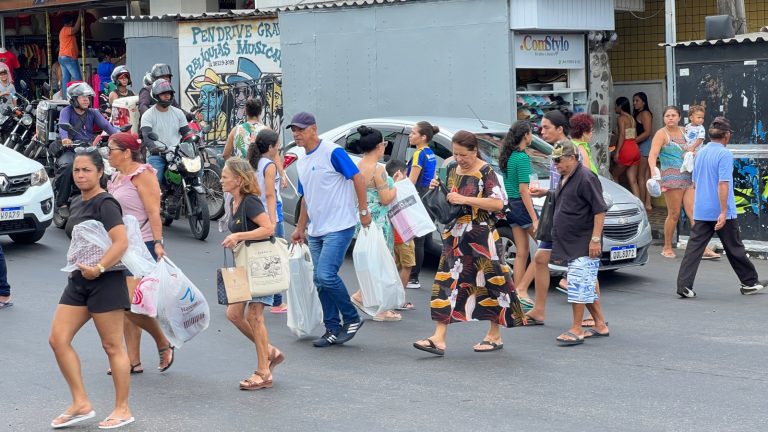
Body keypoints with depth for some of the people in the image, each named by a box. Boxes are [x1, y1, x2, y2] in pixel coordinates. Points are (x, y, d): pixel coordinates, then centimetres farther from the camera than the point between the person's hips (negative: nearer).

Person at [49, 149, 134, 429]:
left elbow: (121, 242, -23)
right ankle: (81, 404, 11)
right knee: (58, 340, 2)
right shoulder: (77, 204, 13)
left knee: (113, 346, 0)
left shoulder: (105, 203, -13)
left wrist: (98, 268, -30)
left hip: (106, 281, -9)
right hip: (79, 280, 9)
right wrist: (77, 267, 14)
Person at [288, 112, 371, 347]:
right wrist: (300, 228, 23)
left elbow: (357, 178, -11)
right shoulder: (301, 162, 14)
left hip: (339, 227, -8)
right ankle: (333, 330, 14)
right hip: (316, 231, 8)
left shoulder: (332, 152, -11)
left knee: (326, 275, -17)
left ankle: (352, 319, 1)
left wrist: (363, 210, -12)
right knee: (320, 281, 6)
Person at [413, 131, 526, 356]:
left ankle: (495, 336, 17)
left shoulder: (485, 172, -9)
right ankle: (438, 339, -5)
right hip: (455, 235, 6)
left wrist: (466, 200, -22)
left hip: (482, 237, -6)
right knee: (447, 283, -2)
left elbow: (498, 203, -17)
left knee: (489, 282, 3)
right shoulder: (452, 169, 10)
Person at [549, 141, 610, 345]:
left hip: (584, 245, -10)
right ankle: (600, 325, 23)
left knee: (578, 285, -10)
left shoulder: (586, 178, -16)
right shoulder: (564, 178, 14)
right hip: (570, 244, 10)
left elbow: (600, 210, -18)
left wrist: (595, 239, -22)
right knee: (587, 286, 14)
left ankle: (576, 330, -6)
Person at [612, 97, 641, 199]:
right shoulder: (632, 118, 17)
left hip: (626, 149, -7)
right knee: (633, 181, 5)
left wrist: (617, 152, -16)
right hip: (635, 148, 7)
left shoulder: (621, 118, -5)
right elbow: (635, 136, 15)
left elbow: (622, 136, -14)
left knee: (615, 176, 8)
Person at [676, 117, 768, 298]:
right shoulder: (724, 154, -13)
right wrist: (723, 212, -21)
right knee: (735, 249, 8)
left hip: (701, 211, 6)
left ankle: (684, 285, -10)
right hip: (722, 212, -6)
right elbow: (723, 184, -20)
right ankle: (750, 283, 22)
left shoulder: (700, 153, 10)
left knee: (694, 247, 0)